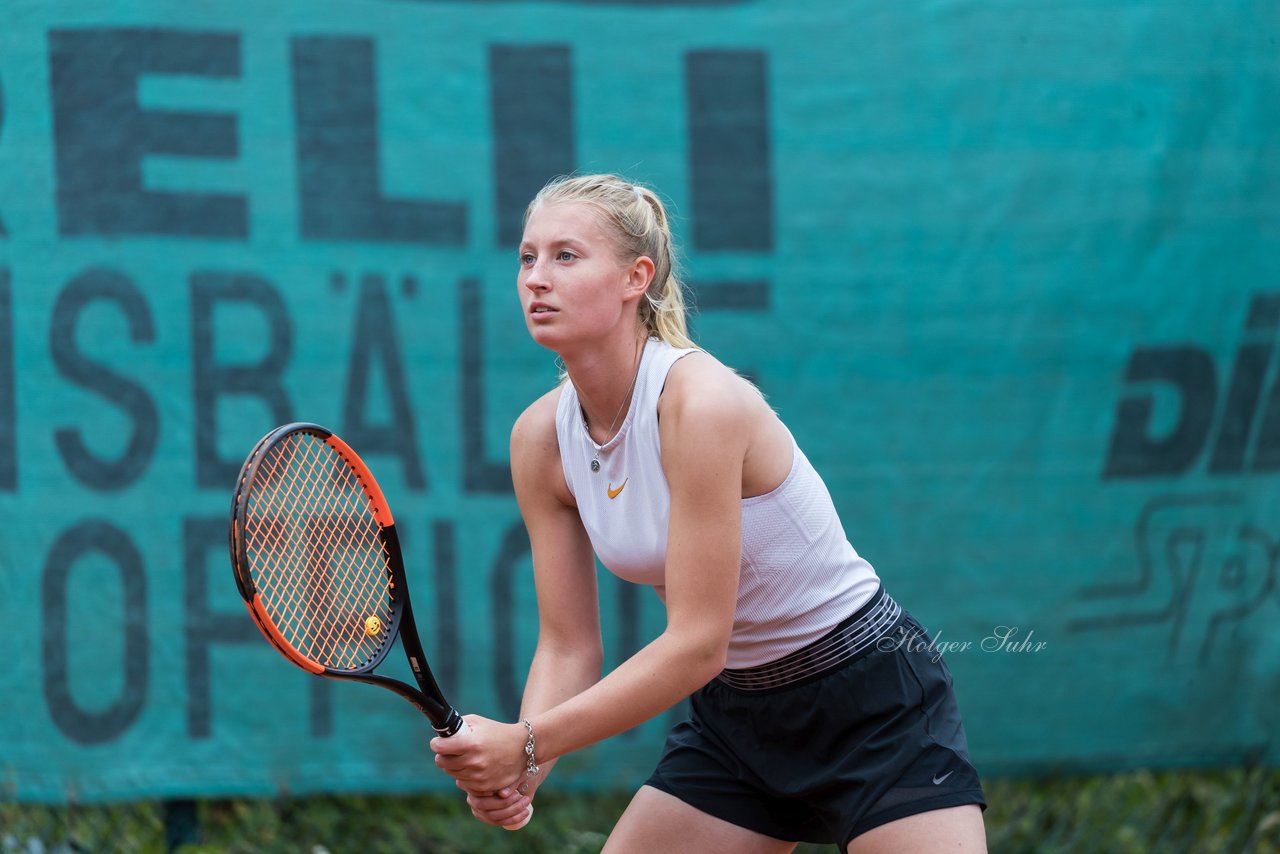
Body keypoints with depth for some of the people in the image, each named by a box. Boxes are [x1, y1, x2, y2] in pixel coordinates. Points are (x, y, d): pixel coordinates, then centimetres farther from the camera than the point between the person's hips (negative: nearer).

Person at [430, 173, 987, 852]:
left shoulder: (703, 401, -27)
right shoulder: (541, 438, -6)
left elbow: (697, 644, -27)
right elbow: (568, 648, -2)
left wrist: (528, 744, -28)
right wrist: (515, 773, -21)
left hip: (874, 701, -6)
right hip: (735, 713, 6)